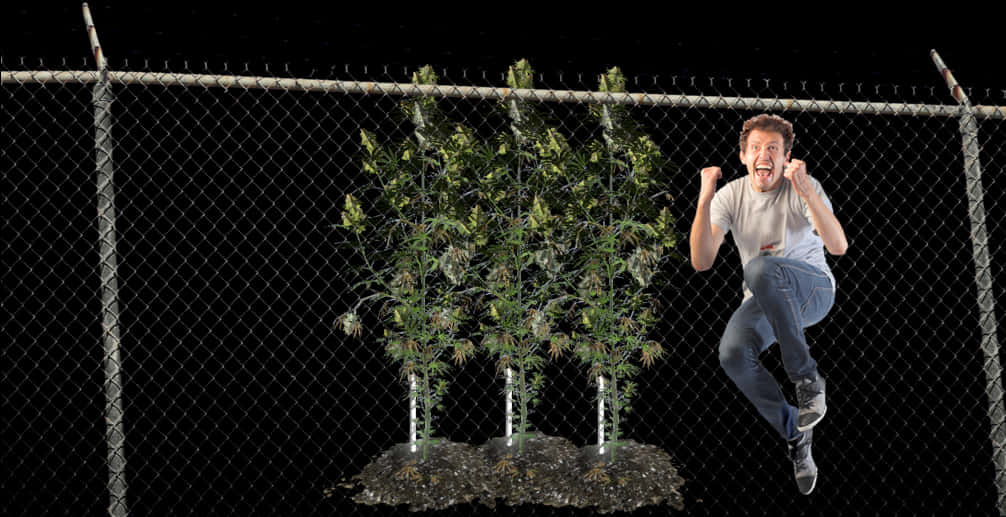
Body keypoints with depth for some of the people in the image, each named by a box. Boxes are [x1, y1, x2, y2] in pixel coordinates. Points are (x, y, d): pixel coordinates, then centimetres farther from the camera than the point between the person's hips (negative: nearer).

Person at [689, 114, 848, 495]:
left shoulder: (804, 189, -11)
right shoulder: (730, 196, -3)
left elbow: (838, 246, -26)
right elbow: (701, 262, -13)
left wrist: (806, 191, -37)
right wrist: (704, 200, -24)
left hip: (811, 289, -4)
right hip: (764, 302, 4)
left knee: (762, 267, -36)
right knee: (733, 352, -28)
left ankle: (806, 378, -27)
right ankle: (795, 433, -6)